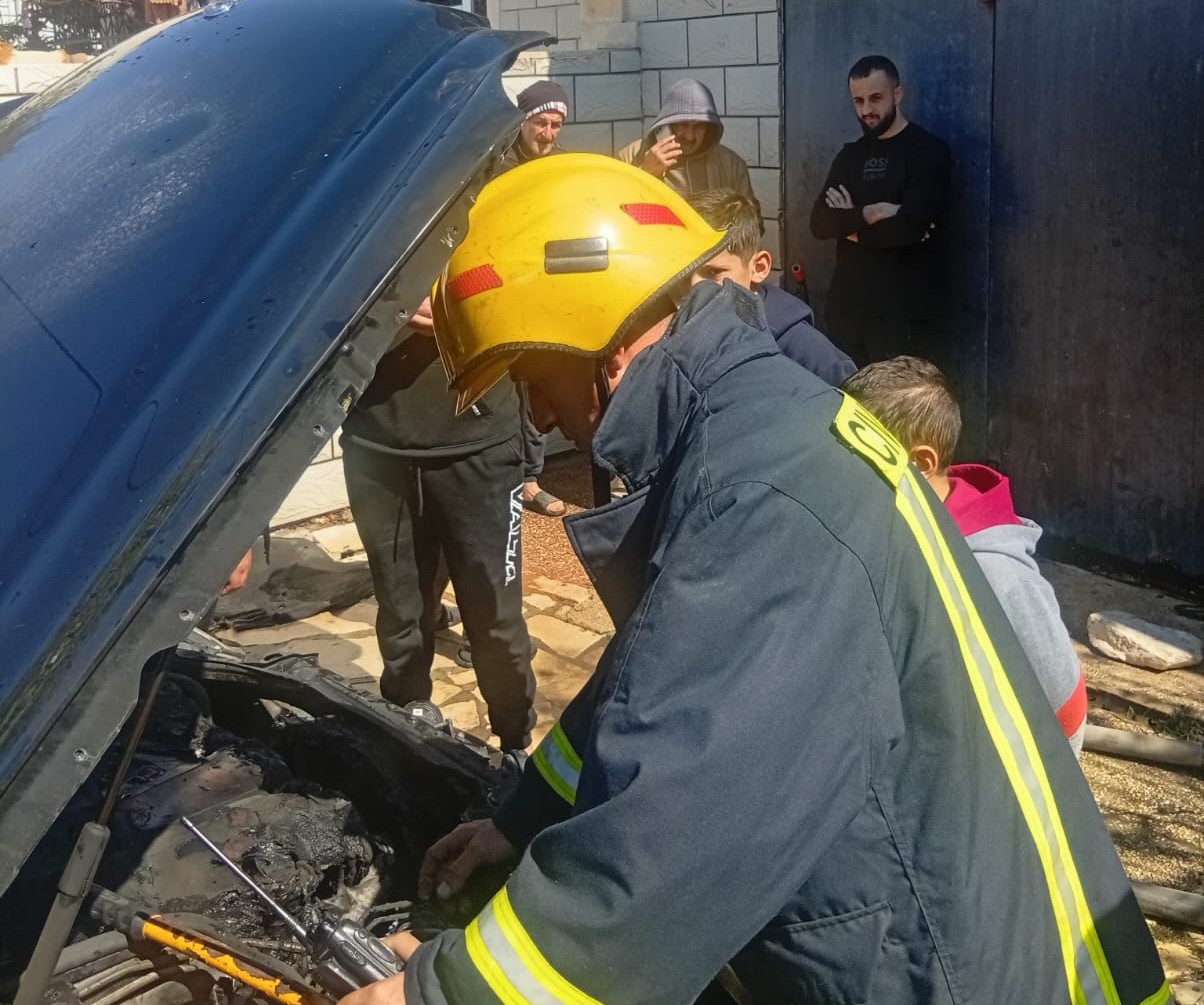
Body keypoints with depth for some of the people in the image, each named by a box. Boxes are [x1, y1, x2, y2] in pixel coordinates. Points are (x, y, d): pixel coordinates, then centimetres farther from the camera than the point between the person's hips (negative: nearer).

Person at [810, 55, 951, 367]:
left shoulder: (928, 150, -5)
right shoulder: (850, 155, 14)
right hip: (846, 306, 5)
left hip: (902, 313, -5)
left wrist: (851, 225, -6)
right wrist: (867, 215, -15)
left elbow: (910, 225, -19)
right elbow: (819, 223, 1)